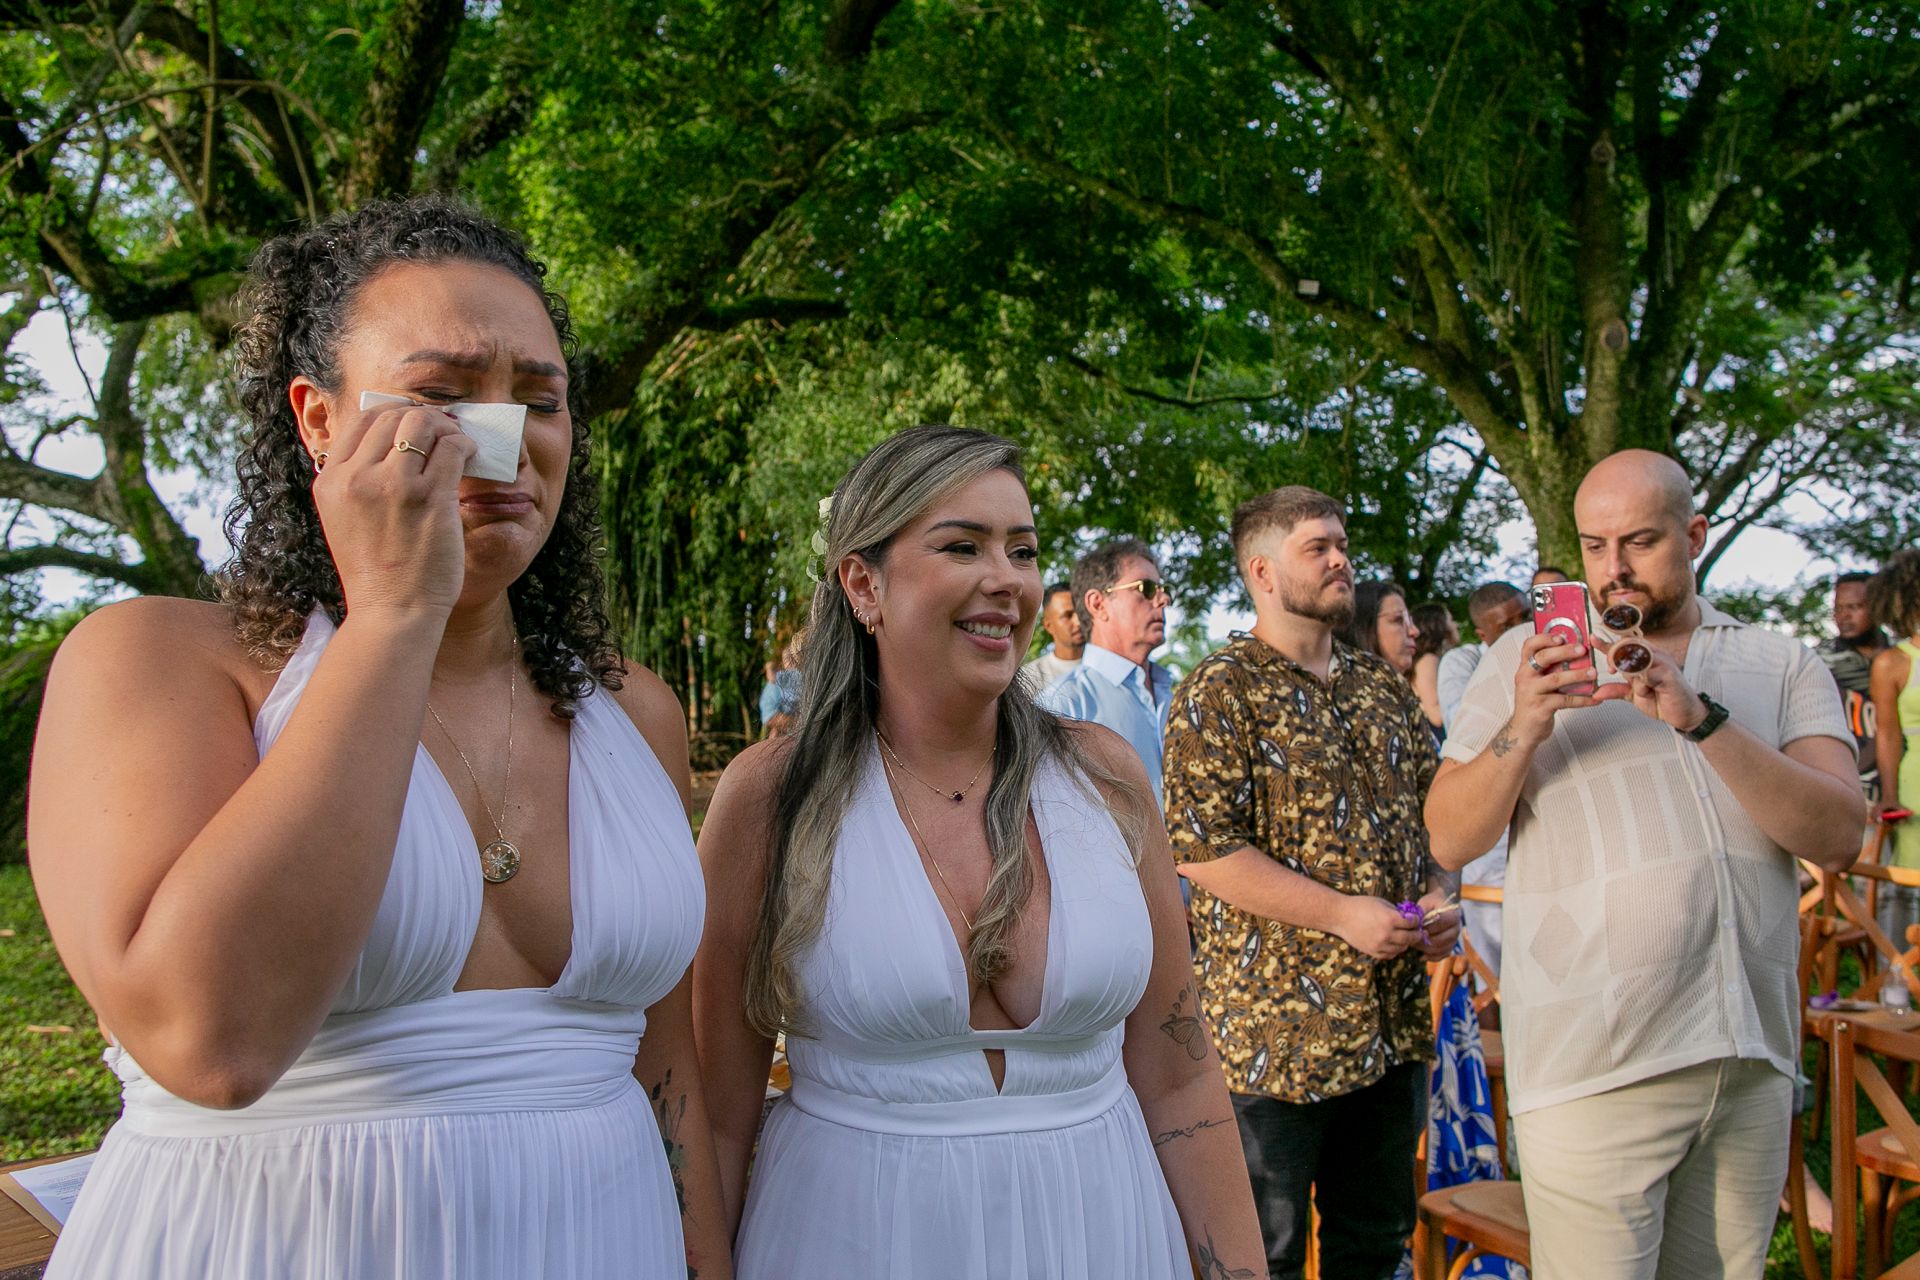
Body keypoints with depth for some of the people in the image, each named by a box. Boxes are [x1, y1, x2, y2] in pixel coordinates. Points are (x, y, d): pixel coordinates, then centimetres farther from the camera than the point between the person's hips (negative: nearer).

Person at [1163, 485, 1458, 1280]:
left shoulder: (1383, 686, 12)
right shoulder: (1220, 692, -10)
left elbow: (1434, 805, 20)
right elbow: (1200, 850, -18)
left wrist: (1439, 897, 1)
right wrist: (1343, 915, -20)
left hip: (1394, 1023, 7)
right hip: (1273, 1028, -6)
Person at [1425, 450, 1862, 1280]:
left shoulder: (1782, 666, 8)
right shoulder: (1530, 659, 3)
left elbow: (1840, 837, -6)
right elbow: (1449, 840, -2)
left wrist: (1701, 718, -19)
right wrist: (1523, 727, -18)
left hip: (1754, 1059, 3)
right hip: (1592, 1061, -2)